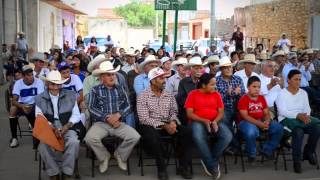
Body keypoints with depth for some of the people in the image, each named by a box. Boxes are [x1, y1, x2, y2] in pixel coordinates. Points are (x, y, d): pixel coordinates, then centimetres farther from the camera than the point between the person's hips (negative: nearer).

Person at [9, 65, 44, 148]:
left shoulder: (38, 82, -14)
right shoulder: (18, 83, -11)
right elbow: (14, 100, -19)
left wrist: (33, 107, -41)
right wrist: (22, 106, -41)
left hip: (34, 105, -1)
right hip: (22, 104, 1)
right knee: (13, 109, -30)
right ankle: (14, 137, -19)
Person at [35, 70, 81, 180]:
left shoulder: (70, 95, 10)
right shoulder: (40, 98, 10)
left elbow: (76, 115, 8)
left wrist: (67, 126, -11)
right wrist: (52, 128, -15)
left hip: (67, 128, 0)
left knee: (73, 142, -32)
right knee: (43, 145, -32)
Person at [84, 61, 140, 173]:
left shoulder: (120, 89, 13)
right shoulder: (95, 90, 5)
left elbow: (127, 106, 6)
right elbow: (91, 108, -4)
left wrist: (118, 114, -15)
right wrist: (107, 117, -16)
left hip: (118, 123, 2)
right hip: (100, 123, -2)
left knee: (135, 137, -23)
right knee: (90, 138, -32)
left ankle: (120, 154, 9)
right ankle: (104, 156, 2)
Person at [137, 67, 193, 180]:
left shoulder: (169, 96, 11)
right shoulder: (143, 97, -6)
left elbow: (174, 112, 10)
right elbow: (144, 119, -14)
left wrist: (173, 122, -15)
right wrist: (164, 126, -21)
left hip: (168, 125, 5)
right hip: (151, 126, -4)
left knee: (186, 132, -21)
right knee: (152, 136, -38)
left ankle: (183, 167, -10)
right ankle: (162, 168, -19)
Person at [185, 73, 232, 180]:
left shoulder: (216, 94, 11)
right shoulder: (193, 94, 0)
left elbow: (221, 112, 8)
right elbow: (189, 114, -6)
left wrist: (215, 121, -13)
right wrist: (204, 121, -18)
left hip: (214, 122, 4)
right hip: (198, 122, -4)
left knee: (228, 136, -26)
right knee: (198, 137, -38)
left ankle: (209, 160, -9)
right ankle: (212, 166, -20)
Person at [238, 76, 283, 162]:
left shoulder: (262, 98, 12)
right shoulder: (243, 99, -7)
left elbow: (266, 113, 10)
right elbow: (245, 116, -17)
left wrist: (267, 122, -14)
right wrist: (259, 124, -25)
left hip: (262, 121, 6)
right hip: (247, 122, -6)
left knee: (279, 128, -13)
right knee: (251, 132, -40)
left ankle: (267, 150, 6)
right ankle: (251, 154, -10)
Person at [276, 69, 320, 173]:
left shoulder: (303, 93, 16)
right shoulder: (282, 93, -1)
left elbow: (307, 108, 6)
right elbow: (282, 111, -14)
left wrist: (306, 116, -18)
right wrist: (298, 115, -27)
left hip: (302, 118, 5)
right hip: (286, 119, -5)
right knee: (298, 131, -37)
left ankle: (308, 152, -1)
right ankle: (296, 160, -21)